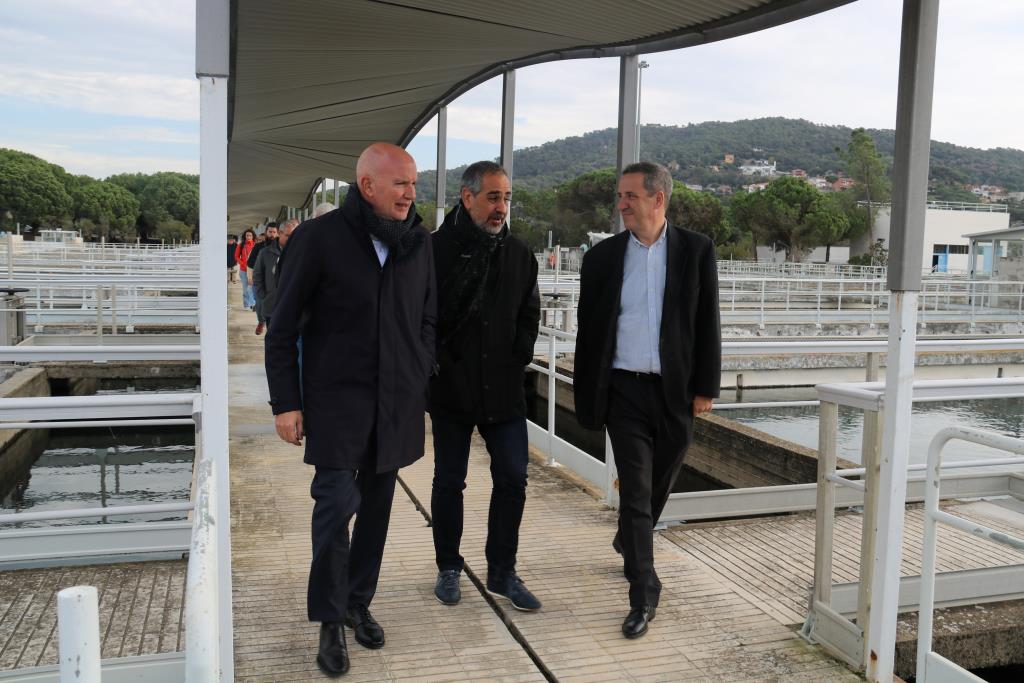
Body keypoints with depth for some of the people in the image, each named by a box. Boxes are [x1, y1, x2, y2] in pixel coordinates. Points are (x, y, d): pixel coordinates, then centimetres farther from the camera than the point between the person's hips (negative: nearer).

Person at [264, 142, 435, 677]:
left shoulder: (419, 242, 5)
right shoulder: (319, 238, -8)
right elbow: (282, 328, -4)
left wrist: (420, 380, 7)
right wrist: (285, 402, -7)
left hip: (397, 402, 4)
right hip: (336, 398, -4)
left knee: (376, 506, 11)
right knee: (337, 502, -7)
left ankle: (358, 603, 29)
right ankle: (330, 621, 11)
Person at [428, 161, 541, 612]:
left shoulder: (520, 256, 7)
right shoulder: (436, 250, -7)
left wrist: (517, 360, 3)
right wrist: (439, 364, -9)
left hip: (504, 389, 4)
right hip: (451, 389, -3)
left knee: (512, 479, 4)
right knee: (449, 481, 9)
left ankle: (502, 572, 19)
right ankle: (448, 569, 27)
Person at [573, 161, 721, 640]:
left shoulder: (695, 250, 1)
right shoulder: (603, 256, 2)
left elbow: (707, 323, 2)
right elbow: (588, 328, 5)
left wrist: (706, 386, -2)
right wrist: (585, 394, 3)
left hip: (675, 391, 1)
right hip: (624, 389, -1)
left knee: (658, 486, 16)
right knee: (635, 491, -2)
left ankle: (628, 543, 45)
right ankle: (644, 596, 7)